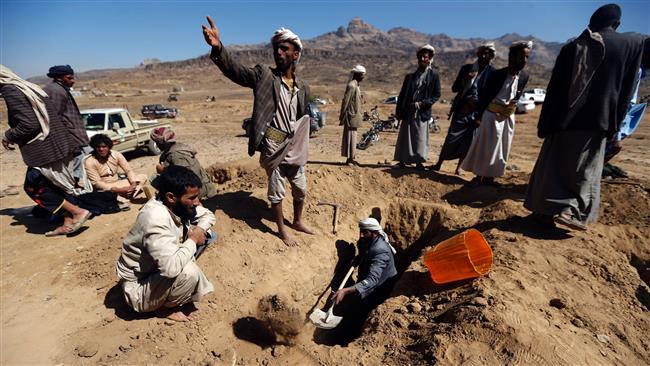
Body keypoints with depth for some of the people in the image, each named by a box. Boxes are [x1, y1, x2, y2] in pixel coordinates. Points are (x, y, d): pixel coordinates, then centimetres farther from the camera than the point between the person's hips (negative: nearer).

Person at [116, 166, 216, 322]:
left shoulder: (179, 205, -11)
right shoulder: (156, 219, -35)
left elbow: (208, 215, 7)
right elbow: (171, 267, -42)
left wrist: (200, 230, -15)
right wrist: (193, 239, -26)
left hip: (158, 269, 8)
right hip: (139, 287, -8)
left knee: (209, 235, -1)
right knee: (189, 272, -33)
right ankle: (166, 307, 0)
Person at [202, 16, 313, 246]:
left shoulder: (303, 87, 5)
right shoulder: (264, 76, -7)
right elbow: (235, 70, -22)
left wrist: (301, 147, 10)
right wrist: (218, 48, -41)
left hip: (294, 148, 5)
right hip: (273, 148, -4)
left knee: (301, 189, 17)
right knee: (276, 193, 8)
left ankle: (297, 221, 41)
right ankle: (281, 230, 28)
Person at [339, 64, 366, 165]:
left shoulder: (356, 85, 14)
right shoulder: (351, 86, -15)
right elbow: (345, 102, -18)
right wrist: (342, 117, -19)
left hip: (355, 116, 10)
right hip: (351, 116, -10)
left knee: (353, 137, 13)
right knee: (350, 137, -4)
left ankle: (351, 158, 21)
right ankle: (349, 159, 3)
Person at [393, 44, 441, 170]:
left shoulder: (434, 75, 0)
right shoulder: (411, 74, 6)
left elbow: (436, 95, -1)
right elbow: (403, 93, 7)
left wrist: (422, 103, -15)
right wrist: (398, 111, 2)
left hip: (422, 112, -2)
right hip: (408, 111, 2)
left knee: (420, 138, 3)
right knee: (404, 137, 6)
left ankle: (419, 162, 14)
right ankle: (402, 161, 15)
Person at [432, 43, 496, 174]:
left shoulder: (493, 73, 2)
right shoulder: (466, 68, 4)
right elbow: (454, 88, 1)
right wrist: (465, 79, -15)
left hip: (477, 113, 0)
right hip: (461, 111, 0)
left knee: (468, 142, 3)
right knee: (450, 139, -3)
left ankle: (458, 167, 15)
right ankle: (439, 164, 7)